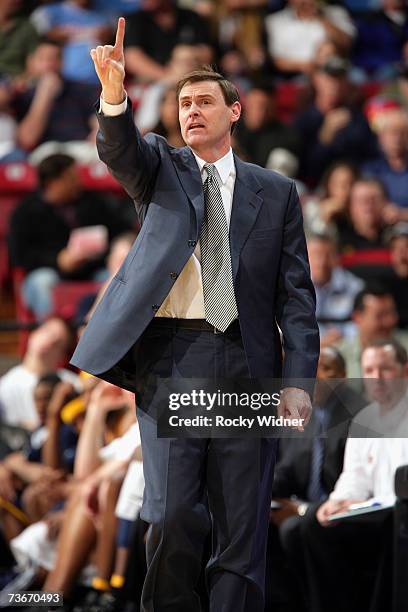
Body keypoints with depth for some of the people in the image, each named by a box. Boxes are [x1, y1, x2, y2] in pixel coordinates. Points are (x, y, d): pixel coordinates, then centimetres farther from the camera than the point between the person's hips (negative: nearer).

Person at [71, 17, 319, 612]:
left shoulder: (275, 192, 14)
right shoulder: (161, 167, 14)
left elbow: (296, 291, 9)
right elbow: (121, 152, -10)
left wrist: (298, 379, -2)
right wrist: (114, 94, -31)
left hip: (246, 363, 1)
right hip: (172, 356, -1)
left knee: (243, 528, 0)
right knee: (173, 515, -11)